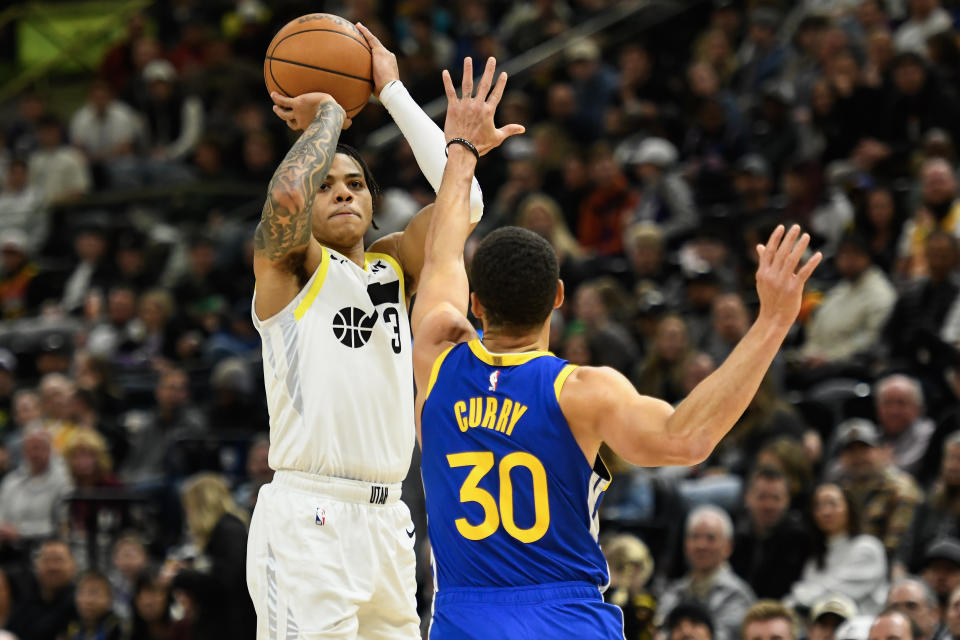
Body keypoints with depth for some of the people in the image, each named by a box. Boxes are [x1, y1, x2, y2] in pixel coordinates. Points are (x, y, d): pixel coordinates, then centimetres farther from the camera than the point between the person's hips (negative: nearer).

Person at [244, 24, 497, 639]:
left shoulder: (396, 265, 18)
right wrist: (327, 114, -3)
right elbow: (286, 196, -20)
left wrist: (394, 92, 9)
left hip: (386, 519, 6)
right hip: (307, 518, -6)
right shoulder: (288, 263, 1)